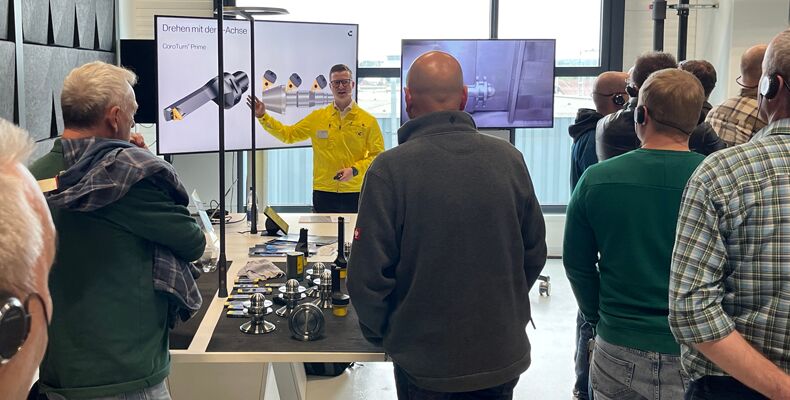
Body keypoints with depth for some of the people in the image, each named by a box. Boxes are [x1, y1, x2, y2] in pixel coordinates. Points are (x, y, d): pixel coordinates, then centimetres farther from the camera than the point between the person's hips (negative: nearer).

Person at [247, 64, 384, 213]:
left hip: (354, 193, -1)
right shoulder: (317, 117, 7)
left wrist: (354, 170, -12)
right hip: (323, 193, 1)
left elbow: (378, 156, 1)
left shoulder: (368, 121, 1)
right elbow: (288, 134, 11)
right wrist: (262, 116, 5)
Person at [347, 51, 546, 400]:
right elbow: (534, 252, 2)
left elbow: (368, 272, -16)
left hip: (425, 362, -3)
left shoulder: (390, 168, -18)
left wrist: (379, 332, 3)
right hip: (504, 355, 3)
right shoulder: (509, 159, -8)